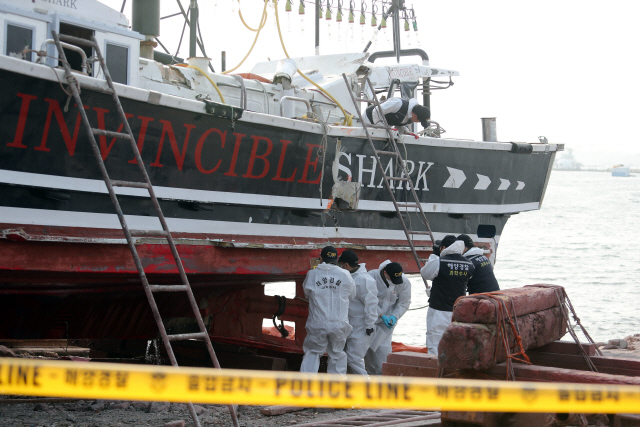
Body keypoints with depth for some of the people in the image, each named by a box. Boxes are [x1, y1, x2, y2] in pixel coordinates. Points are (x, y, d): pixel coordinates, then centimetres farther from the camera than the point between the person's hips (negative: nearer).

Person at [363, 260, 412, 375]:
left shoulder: (404, 282, -13)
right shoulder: (372, 276, -19)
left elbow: (404, 303, -3)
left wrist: (394, 316, -19)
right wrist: (381, 315, -24)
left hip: (388, 319, 0)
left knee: (383, 347, -11)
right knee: (367, 345, 4)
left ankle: (382, 375, -2)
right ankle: (371, 373, 19)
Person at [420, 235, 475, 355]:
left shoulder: (439, 262, -15)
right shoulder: (469, 265, 0)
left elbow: (425, 273, 1)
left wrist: (435, 255, 10)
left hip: (439, 311, -5)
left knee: (435, 347, 0)